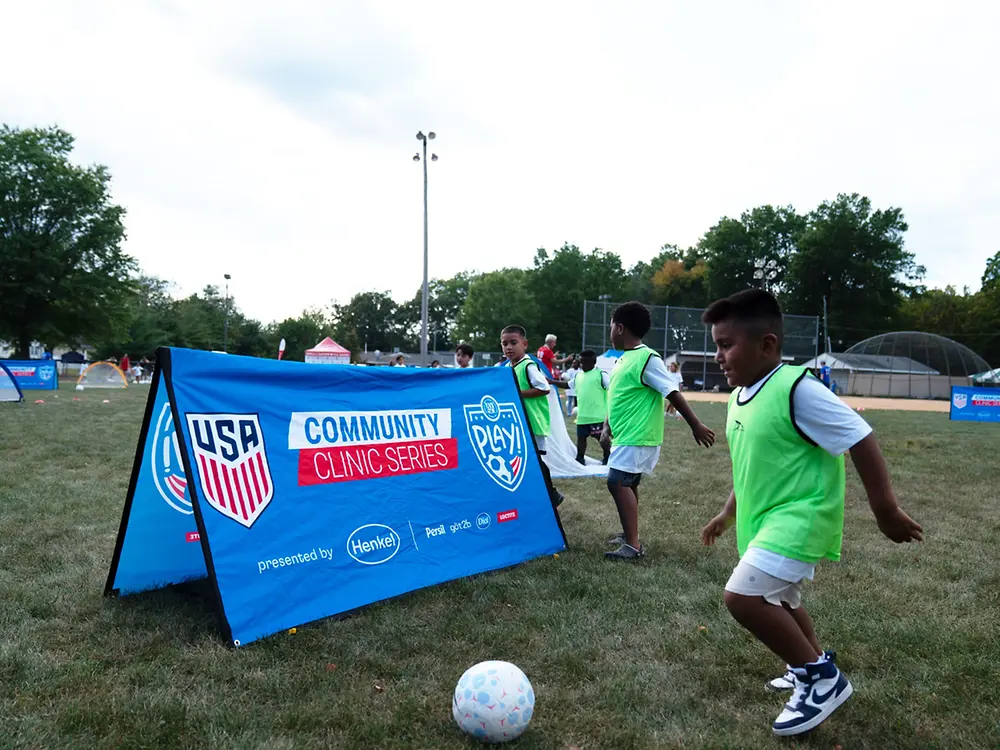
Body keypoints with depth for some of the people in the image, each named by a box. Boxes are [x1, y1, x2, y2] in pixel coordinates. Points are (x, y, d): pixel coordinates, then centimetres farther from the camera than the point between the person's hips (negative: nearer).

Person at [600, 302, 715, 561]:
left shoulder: (647, 359, -17)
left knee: (618, 482, -15)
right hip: (626, 436, 10)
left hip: (638, 438, -10)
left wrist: (696, 426, -17)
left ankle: (633, 545, -12)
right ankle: (629, 534, 30)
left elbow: (673, 394, -18)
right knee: (628, 484, 16)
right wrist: (607, 426, 13)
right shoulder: (624, 359, 11)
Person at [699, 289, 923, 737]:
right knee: (779, 600, 25)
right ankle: (814, 666, 51)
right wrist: (728, 514, 23)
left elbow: (861, 441, -19)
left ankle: (822, 677, 0)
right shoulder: (741, 397, 6)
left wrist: (886, 511, -15)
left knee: (743, 595, -20)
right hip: (766, 518, 10)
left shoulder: (796, 388, -22)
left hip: (799, 516, -10)